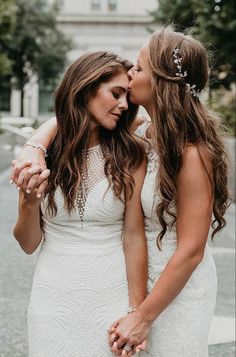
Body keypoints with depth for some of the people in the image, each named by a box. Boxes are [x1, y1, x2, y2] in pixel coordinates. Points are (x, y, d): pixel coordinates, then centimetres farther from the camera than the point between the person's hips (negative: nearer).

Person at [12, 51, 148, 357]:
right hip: (54, 297, 1)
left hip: (113, 295, -1)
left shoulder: (129, 155, -7)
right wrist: (29, 203, -19)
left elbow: (134, 236, -7)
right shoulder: (42, 152, -5)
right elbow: (28, 244, -1)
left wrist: (136, 310, -8)